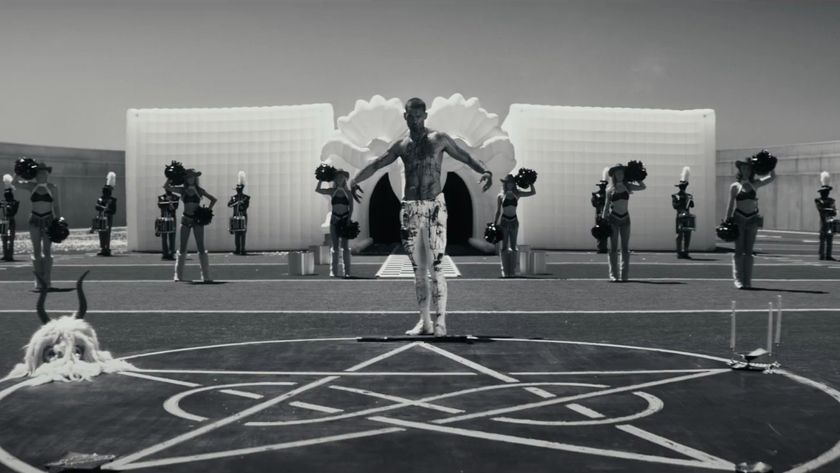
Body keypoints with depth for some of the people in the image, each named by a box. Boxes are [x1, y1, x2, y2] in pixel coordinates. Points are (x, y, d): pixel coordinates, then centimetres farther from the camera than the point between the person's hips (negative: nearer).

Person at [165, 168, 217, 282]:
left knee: (201, 247, -4)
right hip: (186, 219, 1)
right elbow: (166, 187, -4)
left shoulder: (199, 190, 3)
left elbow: (213, 199, 9)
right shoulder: (182, 190, 4)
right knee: (182, 247, 3)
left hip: (198, 219, -1)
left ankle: (206, 276, -2)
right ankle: (178, 275, 8)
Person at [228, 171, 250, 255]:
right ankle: (237, 249, 10)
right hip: (235, 218, 3)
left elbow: (246, 206, -6)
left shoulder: (246, 197, 3)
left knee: (243, 234, -8)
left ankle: (242, 250, -10)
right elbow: (229, 204, -8)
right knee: (236, 234, 4)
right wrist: (238, 202, -20)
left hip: (243, 218, -3)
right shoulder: (233, 197, 11)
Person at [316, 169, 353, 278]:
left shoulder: (348, 192, 4)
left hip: (345, 220, -1)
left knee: (345, 246, -1)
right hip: (334, 219, 1)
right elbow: (317, 190, -5)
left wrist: (349, 220, -11)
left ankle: (347, 271, 0)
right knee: (334, 246, 2)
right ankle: (333, 271, 4)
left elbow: (351, 208, 0)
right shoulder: (332, 191, 5)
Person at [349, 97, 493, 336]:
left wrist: (485, 171, -17)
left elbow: (466, 157, 1)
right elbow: (375, 164, 11)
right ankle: (425, 321, 12)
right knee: (418, 269, 6)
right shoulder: (401, 146, 10)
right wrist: (355, 180, -5)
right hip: (410, 209, 4)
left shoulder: (439, 139, 2)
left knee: (436, 266, -11)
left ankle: (440, 320, -10)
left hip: (435, 207, -4)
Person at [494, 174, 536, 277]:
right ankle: (505, 271, 2)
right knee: (504, 247, -2)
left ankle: (512, 271, 7)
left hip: (514, 222, 2)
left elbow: (533, 192, 2)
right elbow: (498, 211, 4)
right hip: (504, 222, -2)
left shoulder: (517, 194, 3)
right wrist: (495, 225, 2)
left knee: (513, 247, 3)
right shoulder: (500, 196, 0)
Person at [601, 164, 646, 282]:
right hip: (613, 218, -2)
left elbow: (643, 187, -3)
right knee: (613, 247, -2)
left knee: (625, 248, 2)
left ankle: (624, 275, 6)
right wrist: (603, 220, 0)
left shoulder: (627, 186, 5)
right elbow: (607, 205, 5)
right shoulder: (610, 190, 2)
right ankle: (614, 275, 0)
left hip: (625, 218, 2)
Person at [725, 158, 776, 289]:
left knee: (748, 251, 5)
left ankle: (747, 280, 8)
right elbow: (730, 205, 2)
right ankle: (738, 280, -1)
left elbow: (772, 177, 7)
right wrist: (727, 222, -3)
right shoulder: (735, 186, 1)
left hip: (752, 219, 3)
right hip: (739, 219, -3)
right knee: (739, 251, -2)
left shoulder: (754, 184, 8)